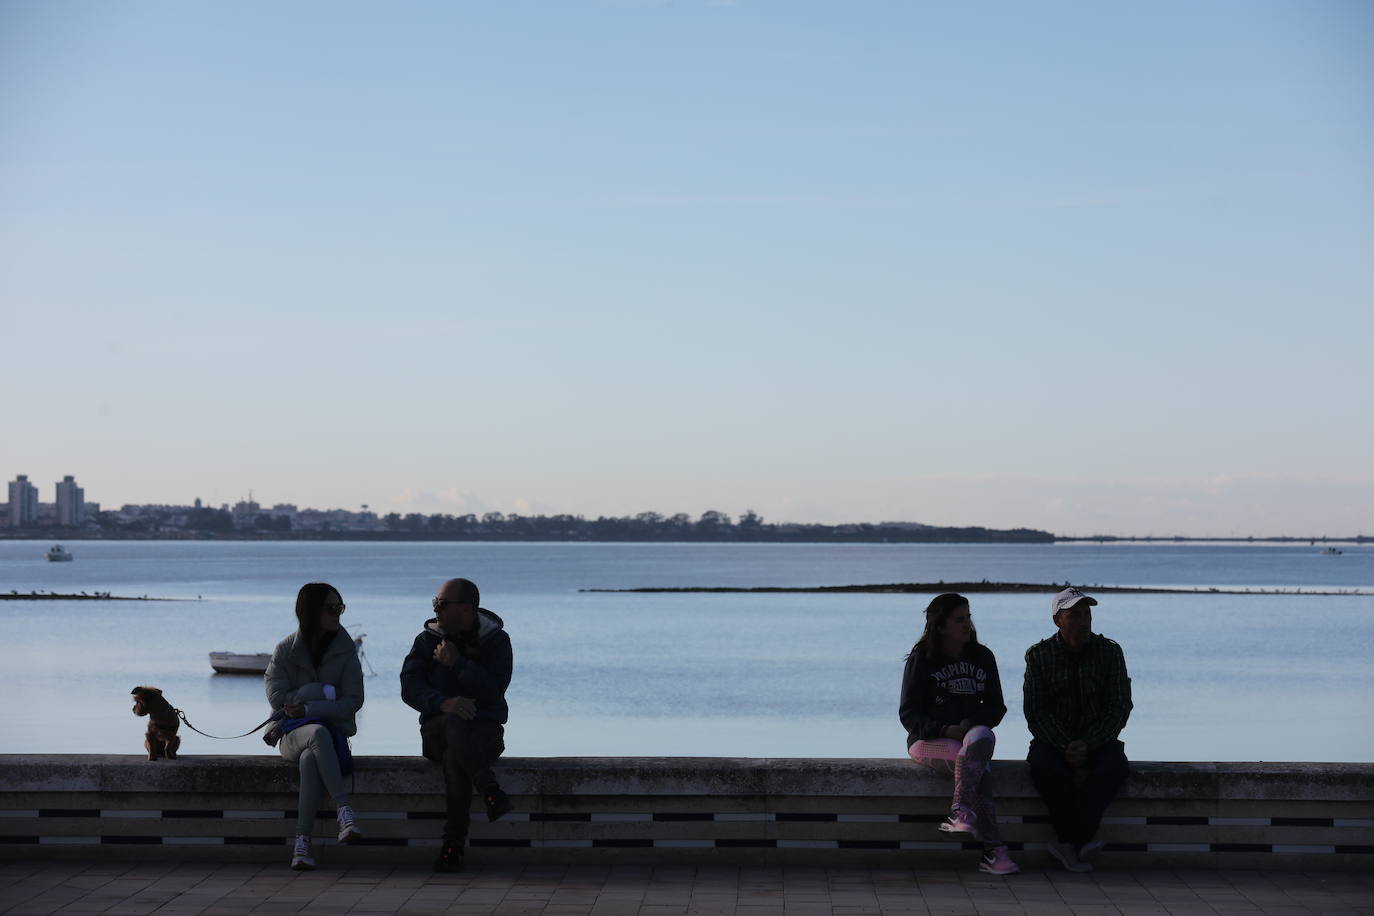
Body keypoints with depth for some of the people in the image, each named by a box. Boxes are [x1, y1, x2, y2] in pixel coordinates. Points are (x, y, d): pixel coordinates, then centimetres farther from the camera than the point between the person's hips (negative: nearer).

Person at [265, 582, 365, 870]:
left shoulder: (345, 649, 2)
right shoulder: (286, 650, 2)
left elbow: (353, 701, -4)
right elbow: (277, 697, -7)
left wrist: (308, 708, -14)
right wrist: (326, 692, -12)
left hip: (333, 731, 0)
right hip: (292, 733, 0)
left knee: (310, 758, -37)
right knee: (319, 734, -38)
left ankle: (302, 844, -41)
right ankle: (343, 810, -47)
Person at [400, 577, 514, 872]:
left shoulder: (496, 640, 2)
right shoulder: (428, 640, 8)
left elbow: (494, 689, -12)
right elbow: (409, 687, -5)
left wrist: (456, 664, -18)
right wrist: (443, 703, -24)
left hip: (484, 729, -1)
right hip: (437, 728, 1)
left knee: (454, 757, -37)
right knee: (455, 723, -38)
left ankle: (453, 846, -35)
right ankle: (491, 792, -48)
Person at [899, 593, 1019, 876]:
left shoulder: (982, 657, 12)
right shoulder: (921, 660, 0)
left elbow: (996, 707, 13)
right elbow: (909, 714, -2)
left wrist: (973, 724, -10)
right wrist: (945, 730, -19)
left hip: (971, 733, 3)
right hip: (928, 741, -3)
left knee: (983, 737, -36)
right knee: (979, 763, -34)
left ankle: (960, 815, -46)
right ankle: (993, 850, -40)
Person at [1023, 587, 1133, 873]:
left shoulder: (1110, 651, 0)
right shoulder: (1039, 655, -2)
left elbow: (1120, 708, -4)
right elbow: (1036, 712, -7)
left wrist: (1087, 744, -19)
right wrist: (1066, 747, -22)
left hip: (1098, 739, 1)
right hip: (1053, 739, -1)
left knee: (1116, 764, -32)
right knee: (1043, 765, -35)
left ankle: (1068, 841, -33)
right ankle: (1079, 842, -26)